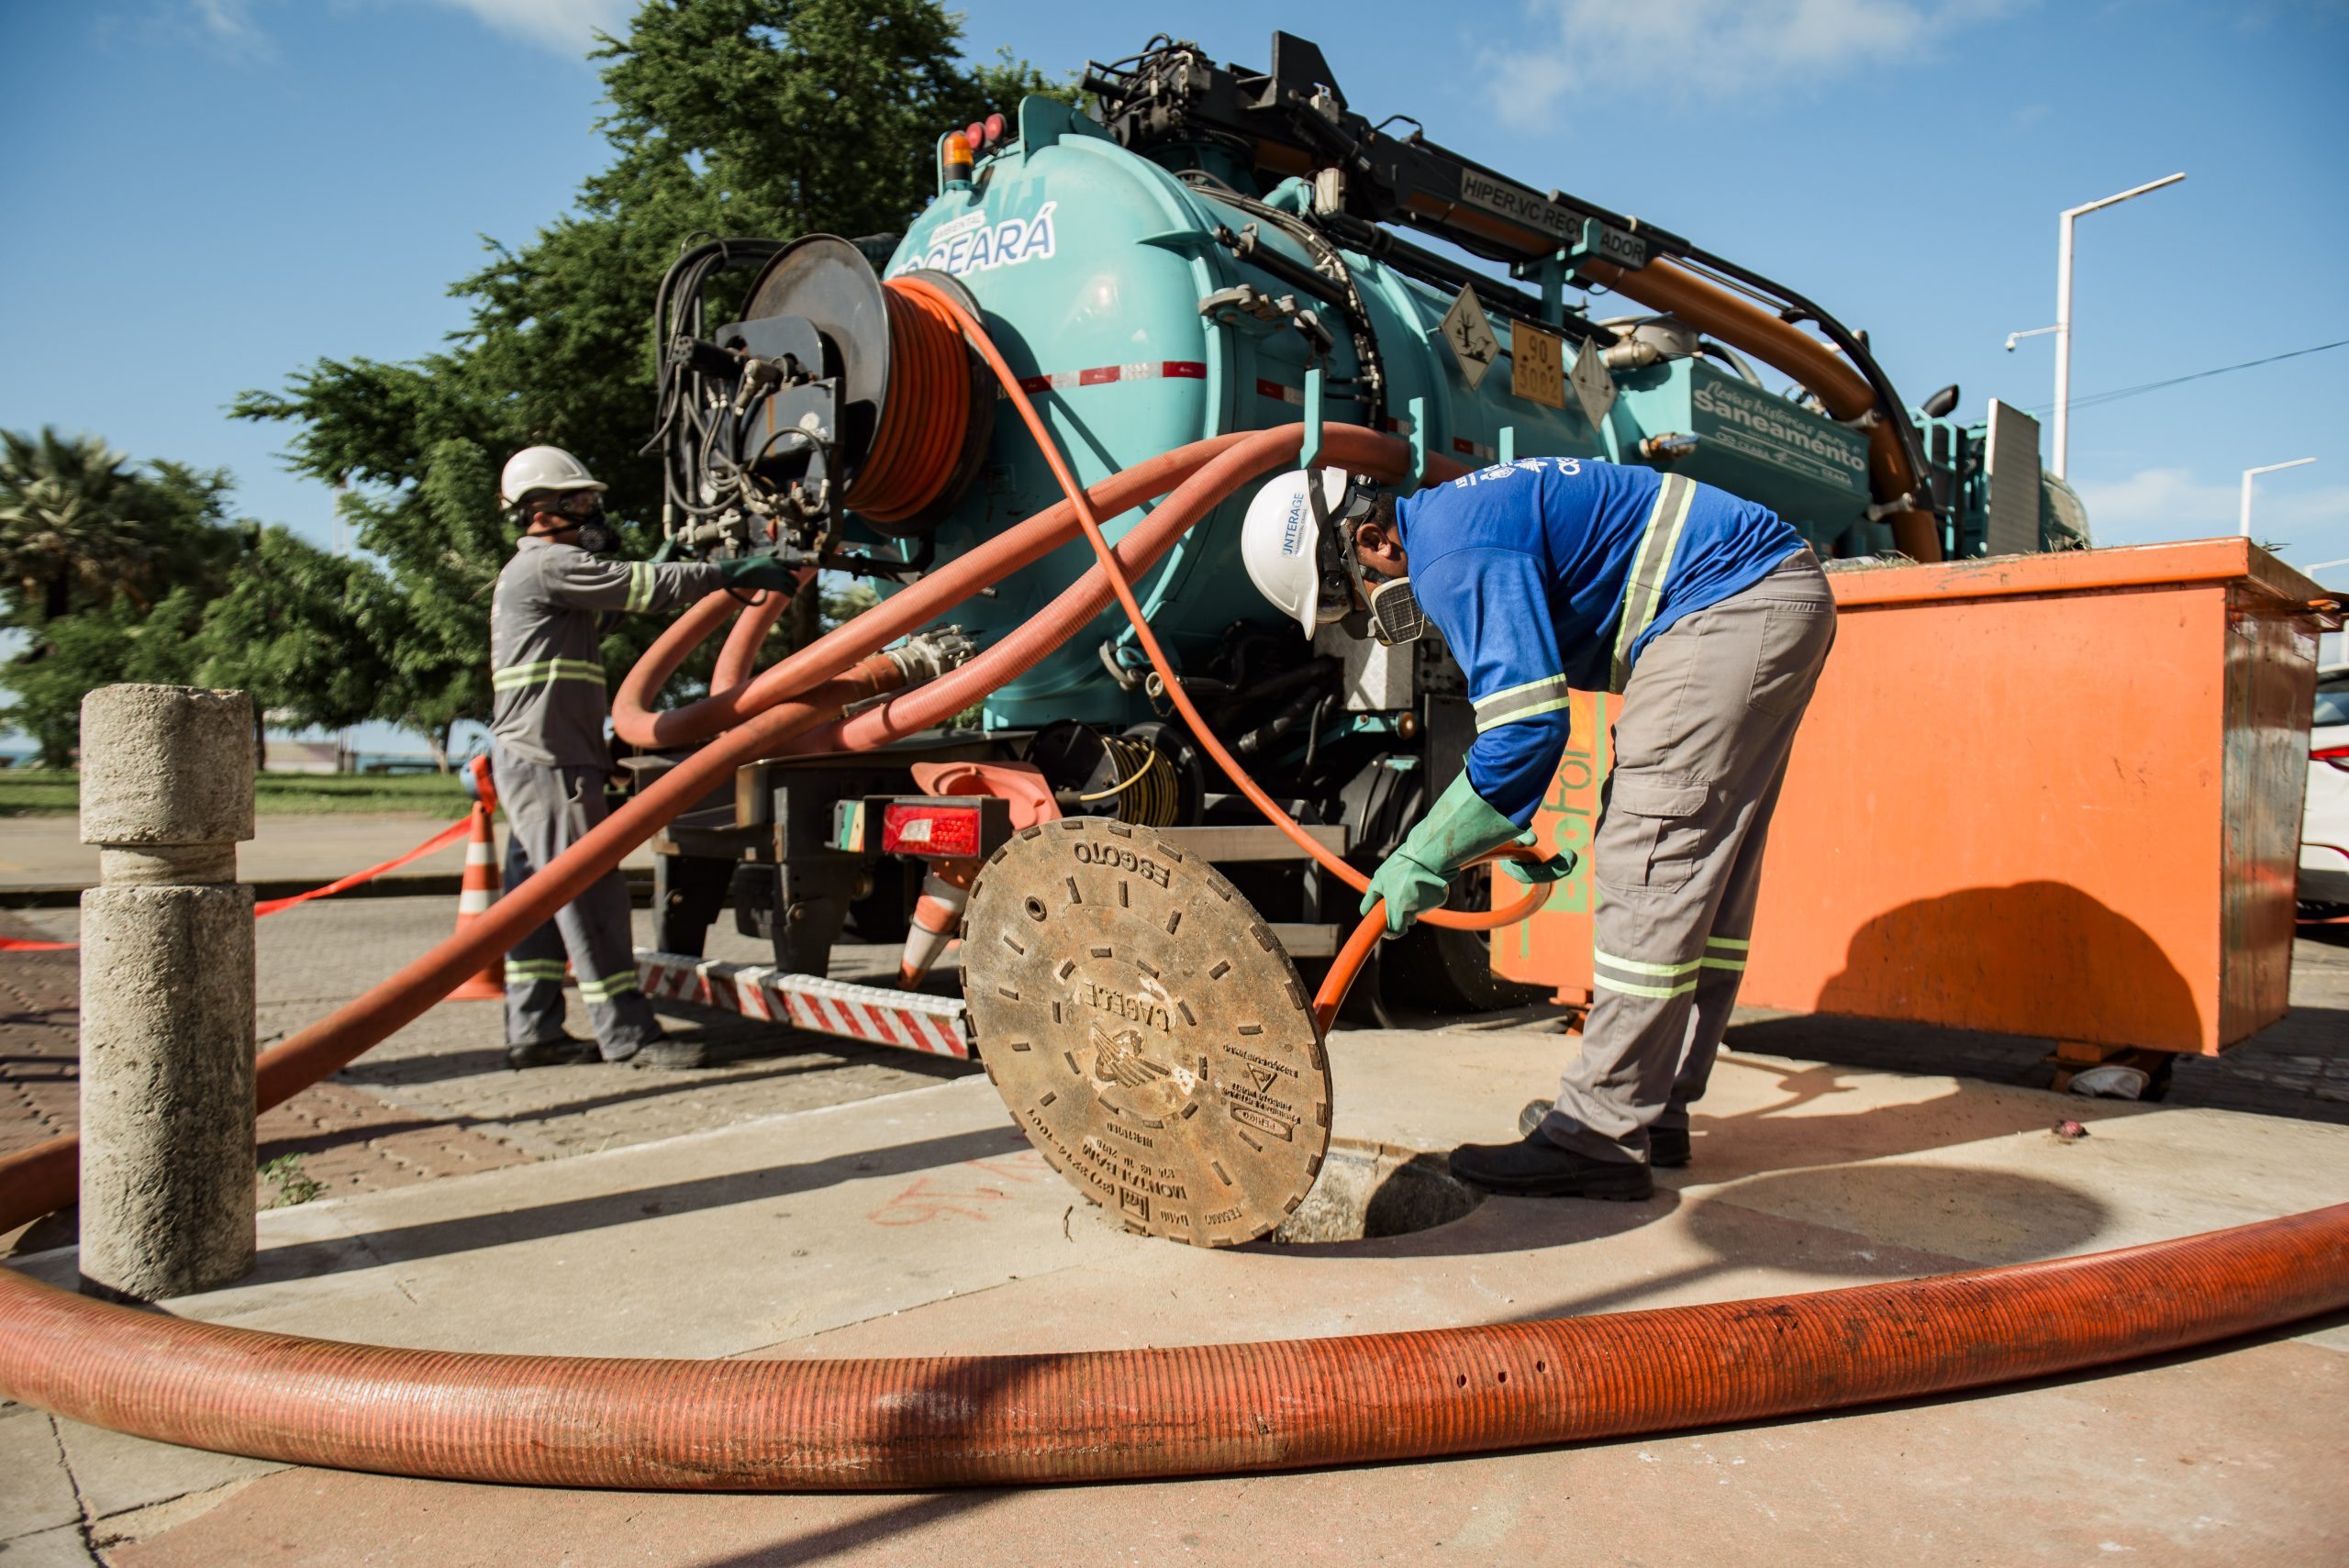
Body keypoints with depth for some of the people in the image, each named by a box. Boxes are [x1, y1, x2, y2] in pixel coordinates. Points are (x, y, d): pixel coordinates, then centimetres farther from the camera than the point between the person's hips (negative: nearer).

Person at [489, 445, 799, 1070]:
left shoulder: (534, 572, 24)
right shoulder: (548, 565, -10)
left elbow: (624, 585, 24)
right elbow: (642, 585, -15)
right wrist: (733, 571, -11)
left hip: (532, 760, 11)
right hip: (547, 760, -11)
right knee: (590, 893, -9)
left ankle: (533, 1031, 16)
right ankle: (628, 1034, -7)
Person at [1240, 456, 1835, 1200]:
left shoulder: (1457, 557, -20)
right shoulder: (1449, 522, 14)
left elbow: (1527, 730, -26)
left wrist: (1423, 857, -17)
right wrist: (1515, 824, 24)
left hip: (1735, 605, -11)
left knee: (1649, 866, -12)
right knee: (1700, 875, 11)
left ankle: (1601, 1134, -8)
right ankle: (1653, 1108, 20)